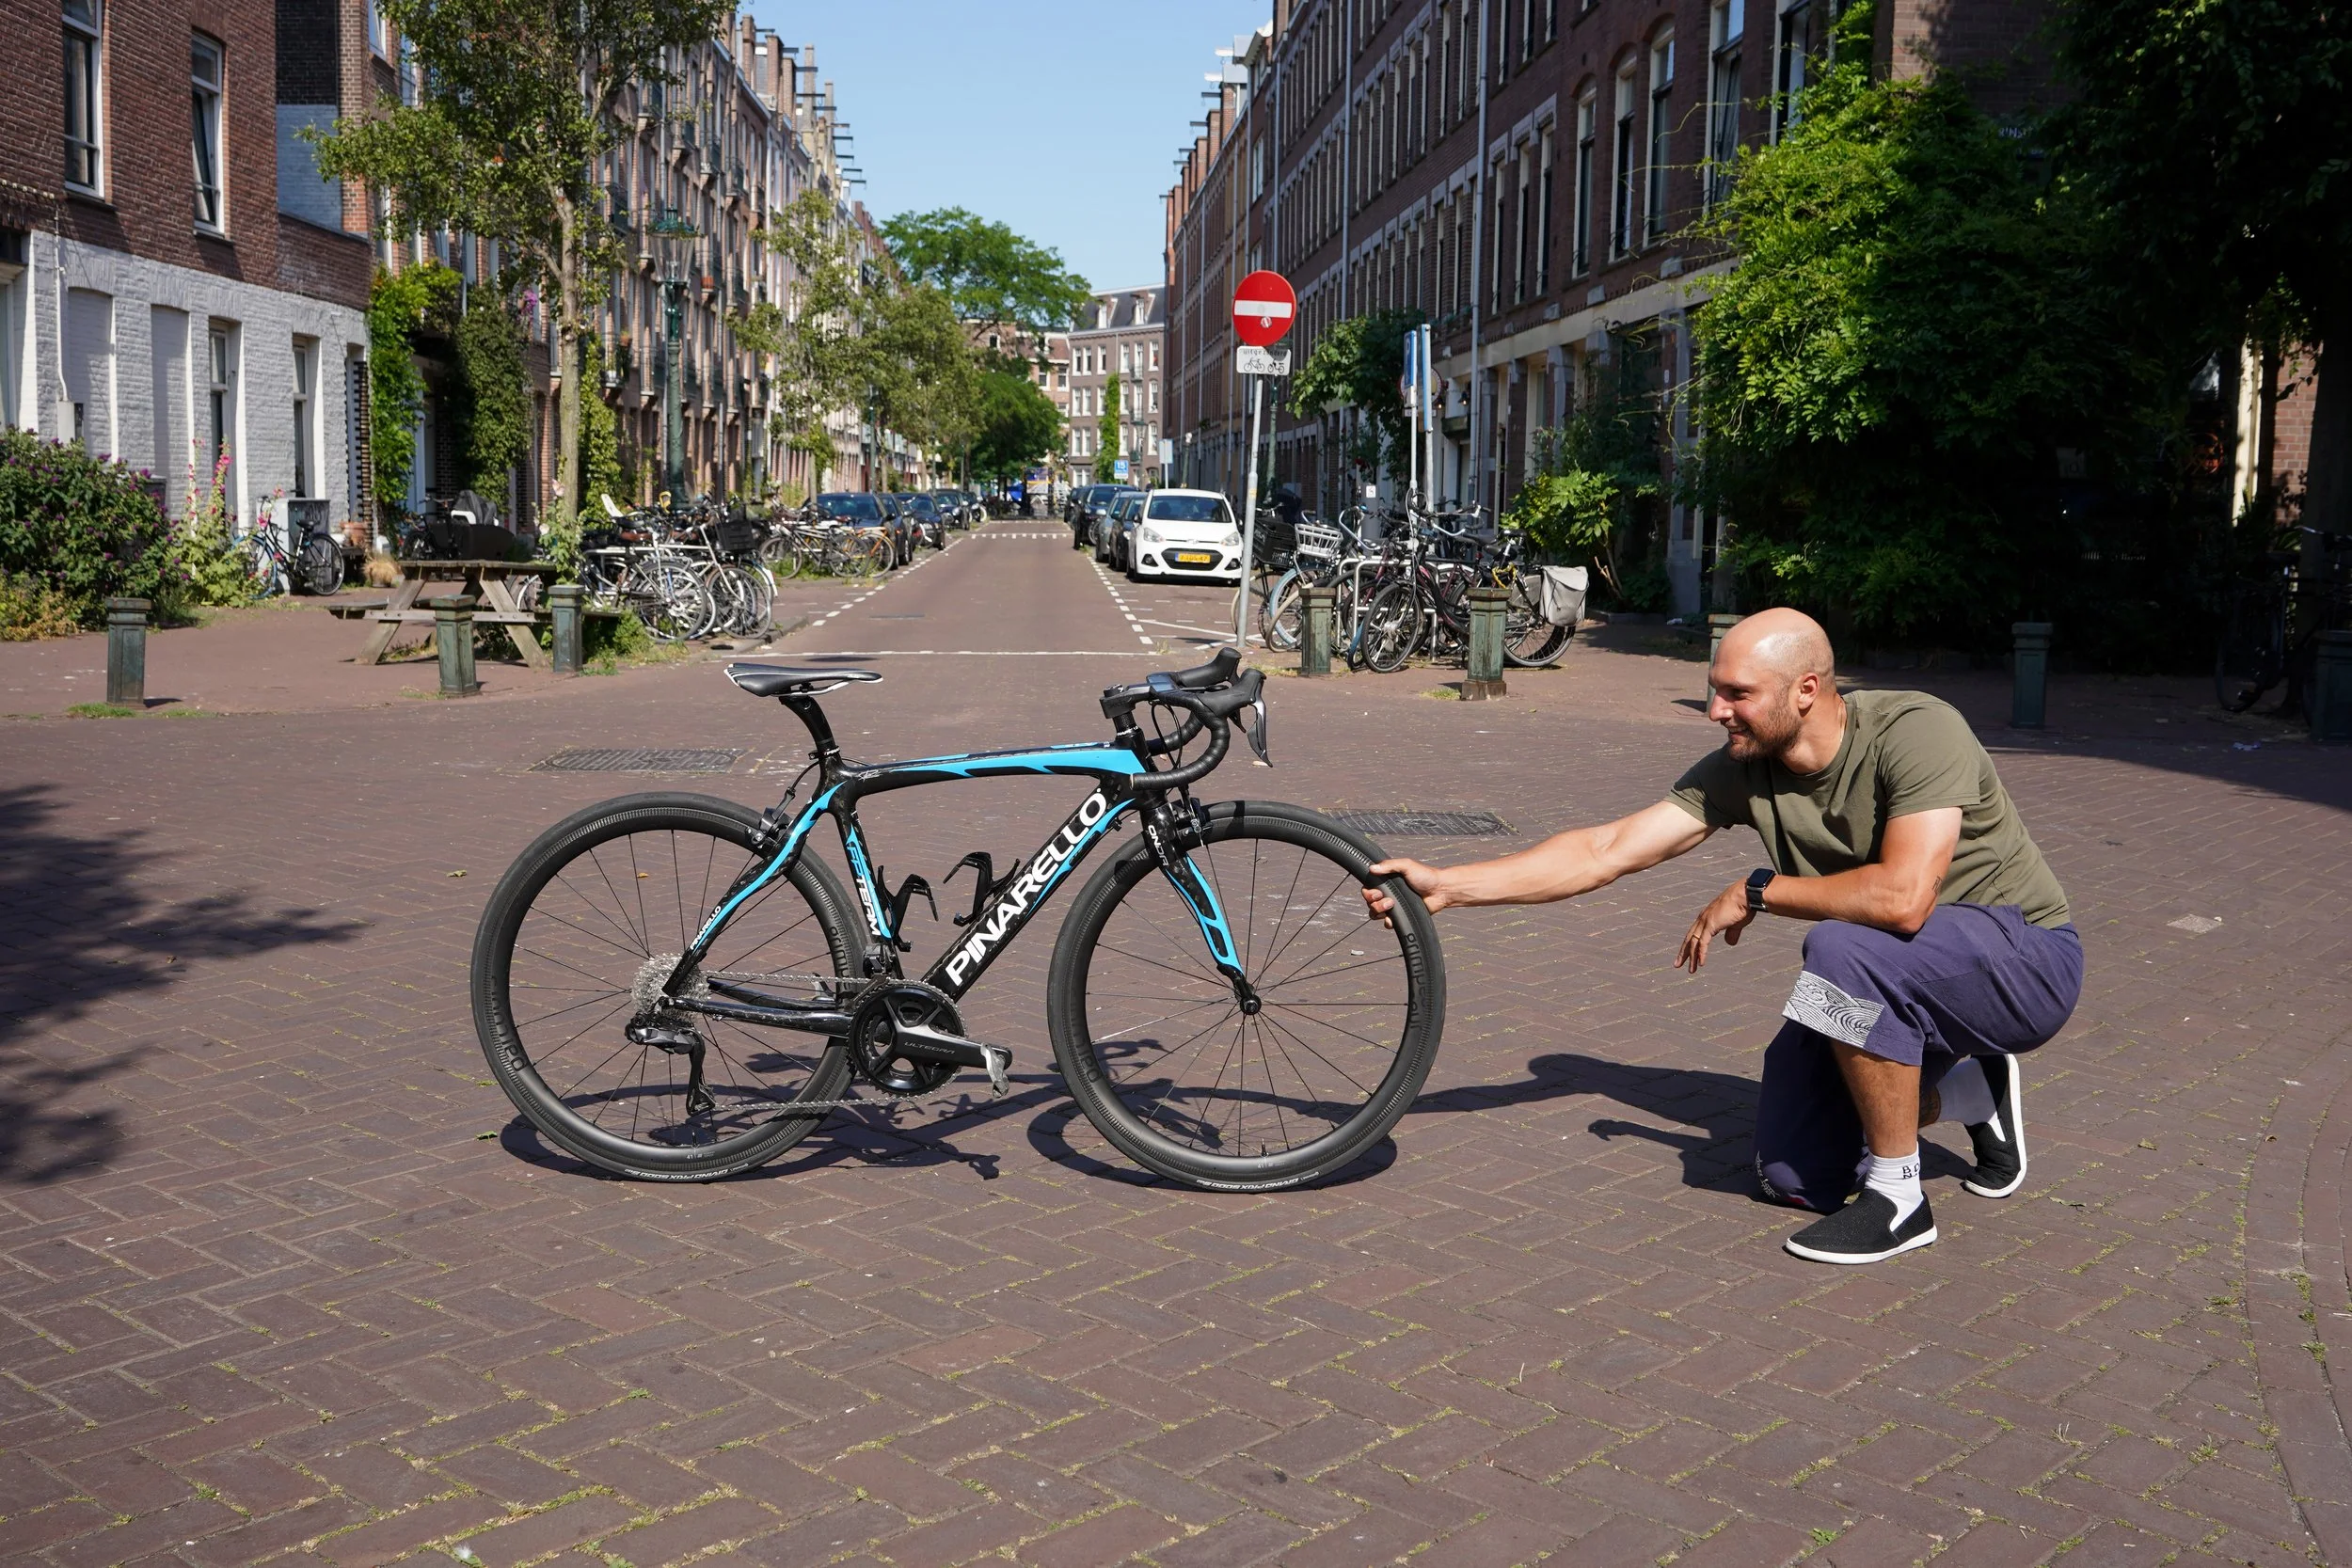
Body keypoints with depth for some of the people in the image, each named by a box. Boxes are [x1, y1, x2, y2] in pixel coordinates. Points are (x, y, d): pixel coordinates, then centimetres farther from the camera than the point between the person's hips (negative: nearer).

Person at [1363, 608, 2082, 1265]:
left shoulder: (1916, 731, -27)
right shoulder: (1740, 770, -9)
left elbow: (1901, 899, -39)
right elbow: (1605, 851, -10)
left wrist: (1756, 891, -25)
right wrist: (1446, 885, -17)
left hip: (2022, 955, -7)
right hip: (1893, 983, 7)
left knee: (1847, 948, -37)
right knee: (1792, 1177, -1)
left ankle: (1897, 1197, -18)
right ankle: (1971, 1092, 23)